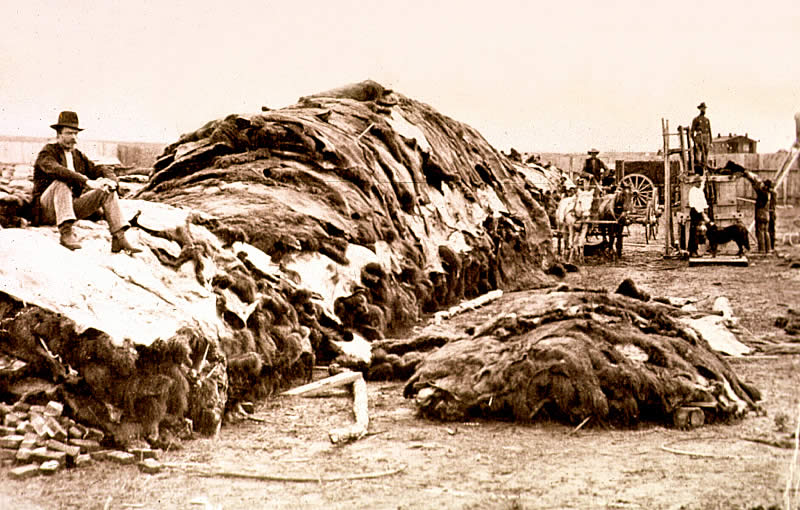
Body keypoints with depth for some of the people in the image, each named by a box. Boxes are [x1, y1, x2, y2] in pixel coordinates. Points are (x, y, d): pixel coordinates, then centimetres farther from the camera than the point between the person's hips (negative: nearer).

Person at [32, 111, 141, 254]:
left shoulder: (78, 156, 16)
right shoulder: (47, 152, -5)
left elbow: (99, 170, 8)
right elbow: (56, 170, -27)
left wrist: (111, 180, -19)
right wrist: (87, 182, -38)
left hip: (71, 207, 6)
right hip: (47, 209, -6)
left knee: (108, 191, -9)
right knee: (61, 183, -34)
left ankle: (119, 238, -19)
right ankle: (65, 232, -44)